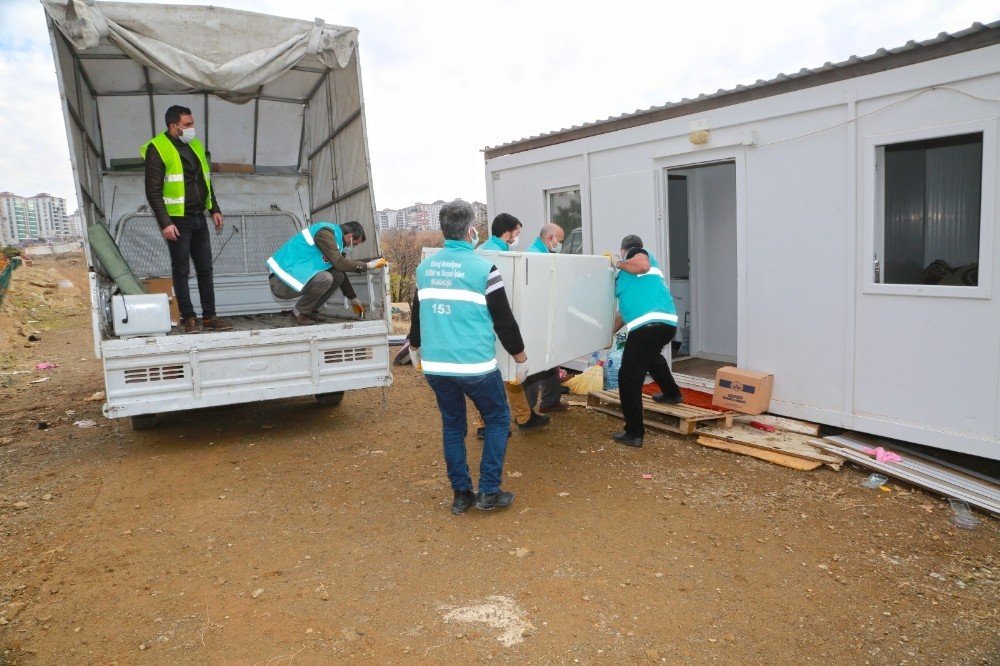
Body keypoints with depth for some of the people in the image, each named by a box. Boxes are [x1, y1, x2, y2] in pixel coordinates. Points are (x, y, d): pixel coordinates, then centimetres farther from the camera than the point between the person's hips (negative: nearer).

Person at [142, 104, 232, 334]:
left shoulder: (195, 145, 12)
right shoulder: (157, 149, -9)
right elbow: (153, 191, -13)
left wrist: (214, 210, 16)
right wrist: (165, 223, -19)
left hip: (199, 218, 7)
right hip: (177, 220, -7)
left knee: (205, 268, 8)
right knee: (181, 271, 1)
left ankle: (209, 317, 15)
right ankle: (188, 318, 10)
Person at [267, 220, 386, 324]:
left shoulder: (335, 237, 14)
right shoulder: (325, 233, -16)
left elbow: (340, 270, 24)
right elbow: (340, 263, -23)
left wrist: (353, 299, 27)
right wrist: (368, 265, -12)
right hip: (281, 283, -10)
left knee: (338, 276, 4)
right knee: (325, 279, -29)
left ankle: (310, 311, 9)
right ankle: (298, 313, -8)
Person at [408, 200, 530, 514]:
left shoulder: (425, 267, 6)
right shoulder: (483, 268, -10)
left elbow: (417, 312, 18)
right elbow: (503, 320, -7)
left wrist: (415, 347, 35)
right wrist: (520, 357, 7)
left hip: (435, 365, 5)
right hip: (476, 366, -5)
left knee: (452, 425, 17)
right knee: (498, 420, 13)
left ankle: (461, 494, 23)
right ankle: (489, 492, 12)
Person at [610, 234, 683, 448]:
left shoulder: (636, 253, 10)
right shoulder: (628, 270, 31)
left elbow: (643, 265, -17)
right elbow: (626, 309, 36)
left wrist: (618, 263, 2)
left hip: (649, 325, -10)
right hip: (667, 323, 10)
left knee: (629, 378, -1)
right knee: (650, 355, 40)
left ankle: (634, 433, 2)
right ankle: (672, 393, 56)